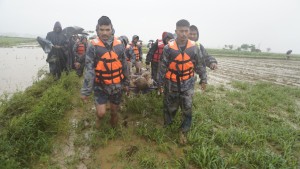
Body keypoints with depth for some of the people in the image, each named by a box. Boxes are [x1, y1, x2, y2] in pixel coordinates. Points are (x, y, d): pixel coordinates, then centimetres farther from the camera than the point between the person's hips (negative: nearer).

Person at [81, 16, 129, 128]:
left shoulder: (119, 45, -3)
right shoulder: (93, 46, -12)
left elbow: (124, 66, 6)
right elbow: (89, 70, -13)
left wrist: (126, 83, 12)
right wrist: (85, 91, -14)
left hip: (116, 86, 3)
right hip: (100, 86, -2)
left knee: (114, 111, 15)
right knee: (101, 113, -8)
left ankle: (114, 126, 45)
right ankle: (99, 117, 30)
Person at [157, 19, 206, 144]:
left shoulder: (194, 48, -6)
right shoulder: (168, 48, -12)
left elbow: (199, 65, 5)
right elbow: (162, 67, -6)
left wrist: (203, 79, 9)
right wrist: (160, 83, -2)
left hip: (187, 85, 2)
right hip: (171, 84, -1)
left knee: (187, 110, 6)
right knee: (170, 107, 14)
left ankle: (183, 132, 25)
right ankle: (166, 126, 39)